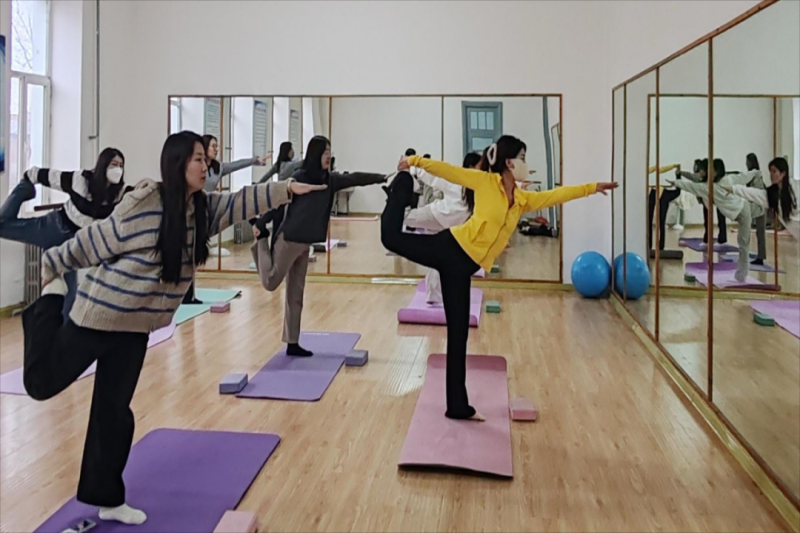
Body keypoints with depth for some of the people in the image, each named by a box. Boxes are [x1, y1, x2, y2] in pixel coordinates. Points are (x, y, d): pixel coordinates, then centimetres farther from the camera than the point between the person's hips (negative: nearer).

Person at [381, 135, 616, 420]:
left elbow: (557, 195, 22)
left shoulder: (523, 200, 16)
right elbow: (448, 170, -5)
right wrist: (415, 161, -12)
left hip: (463, 266, 5)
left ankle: (458, 406, 14)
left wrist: (592, 187, 22)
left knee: (458, 334, 6)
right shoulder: (486, 182, -1)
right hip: (451, 248, -4)